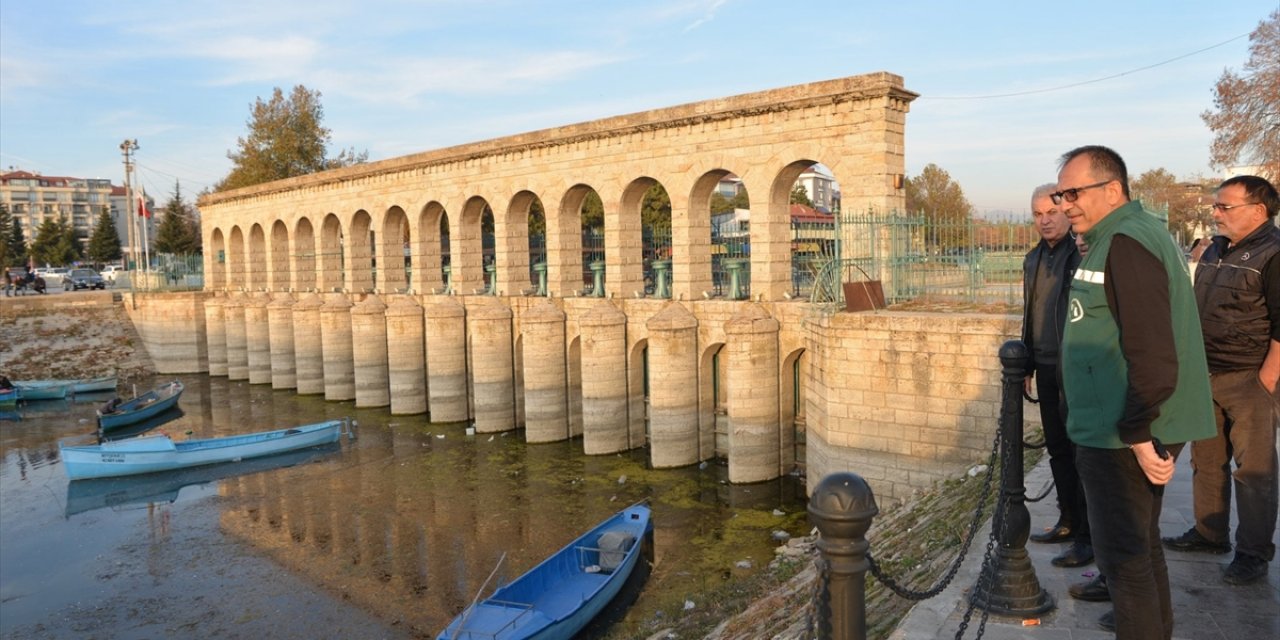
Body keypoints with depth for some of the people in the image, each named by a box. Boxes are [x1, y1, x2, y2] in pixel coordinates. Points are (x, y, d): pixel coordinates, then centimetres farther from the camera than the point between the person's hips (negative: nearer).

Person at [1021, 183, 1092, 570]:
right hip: (1047, 368, 7)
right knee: (1058, 449, 15)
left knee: (1082, 452, -1)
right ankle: (1068, 522, 29)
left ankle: (1087, 536, 9)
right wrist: (1028, 365, 21)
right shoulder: (1034, 258, 13)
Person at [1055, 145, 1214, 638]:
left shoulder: (1125, 243, -19)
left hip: (1121, 437, -11)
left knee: (1123, 556, 0)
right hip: (1130, 429, 11)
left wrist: (1138, 431, -20)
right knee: (1141, 543, 22)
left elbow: (1152, 352, -26)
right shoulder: (1129, 236, 15)